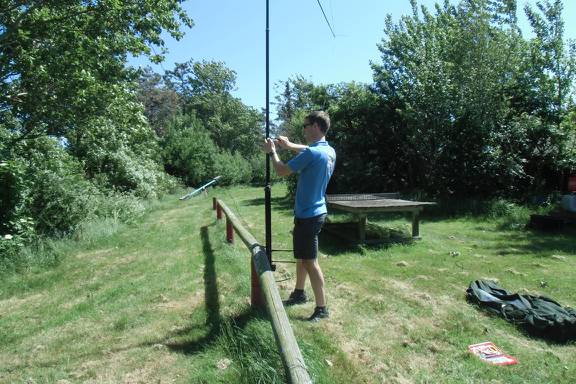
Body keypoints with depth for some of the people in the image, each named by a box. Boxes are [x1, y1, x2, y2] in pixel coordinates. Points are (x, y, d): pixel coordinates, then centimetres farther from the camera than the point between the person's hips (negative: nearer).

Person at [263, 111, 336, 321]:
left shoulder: (312, 153, -23)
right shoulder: (329, 151, 4)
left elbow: (281, 171, -14)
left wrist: (272, 152, 2)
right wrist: (290, 145, 21)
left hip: (308, 215, -9)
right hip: (315, 211, 9)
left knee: (310, 261, 0)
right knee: (301, 255, 22)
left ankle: (322, 308, 9)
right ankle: (299, 293, 38)